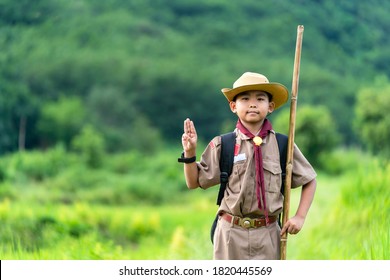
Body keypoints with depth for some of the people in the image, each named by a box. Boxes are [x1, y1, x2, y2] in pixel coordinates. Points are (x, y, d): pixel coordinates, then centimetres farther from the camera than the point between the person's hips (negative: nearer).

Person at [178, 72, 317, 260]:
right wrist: (189, 152, -13)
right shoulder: (222, 145, -2)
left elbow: (309, 180, 10)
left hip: (268, 234, 1)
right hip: (232, 233, 0)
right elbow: (194, 182, 2)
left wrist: (300, 217, 1)